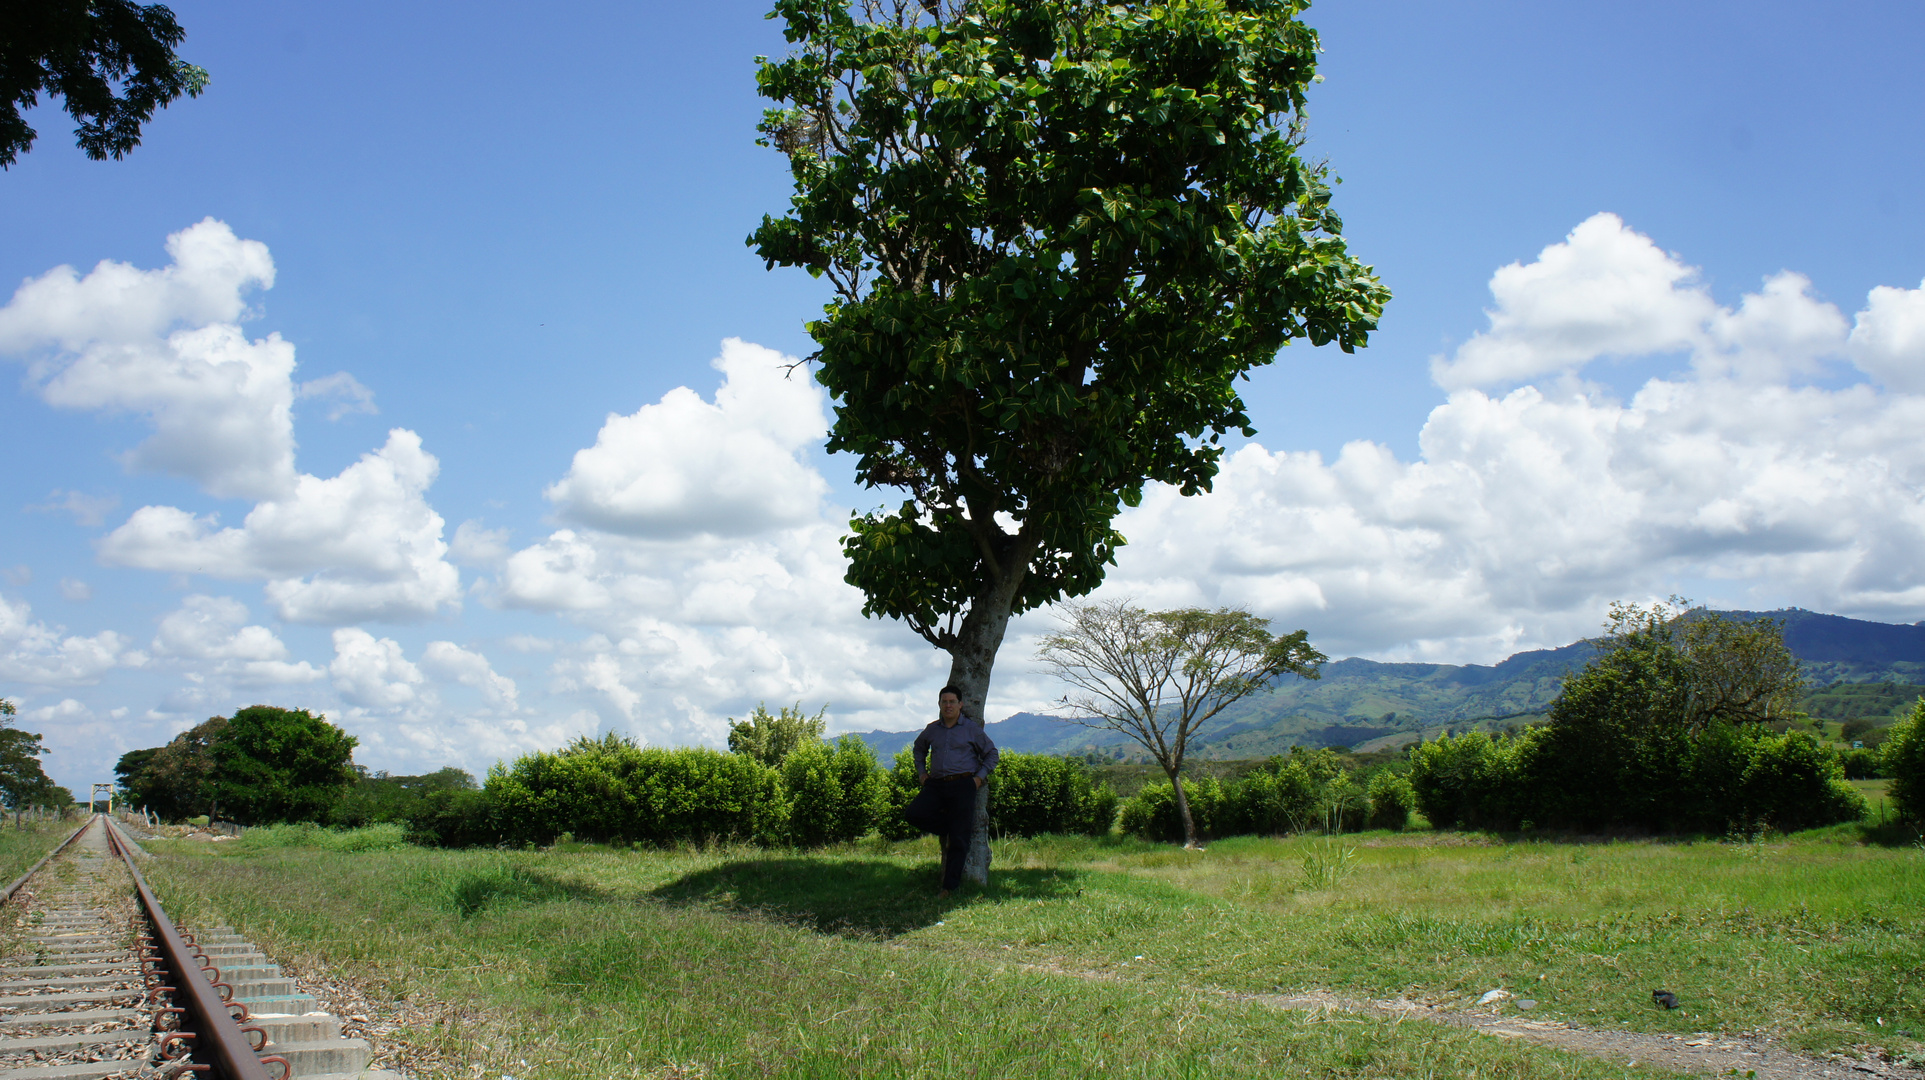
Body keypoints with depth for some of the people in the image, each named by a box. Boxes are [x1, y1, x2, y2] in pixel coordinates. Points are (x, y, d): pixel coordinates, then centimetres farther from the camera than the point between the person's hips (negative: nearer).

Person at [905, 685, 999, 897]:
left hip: (962, 785, -4)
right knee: (913, 814, -20)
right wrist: (921, 771, 21)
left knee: (959, 838, -7)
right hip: (936, 785, 4)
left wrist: (980, 776, -1)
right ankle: (947, 829, 7)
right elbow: (919, 747, 34)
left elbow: (991, 753, 11)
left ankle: (950, 886, 0)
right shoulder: (932, 730, 14)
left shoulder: (972, 729, 4)